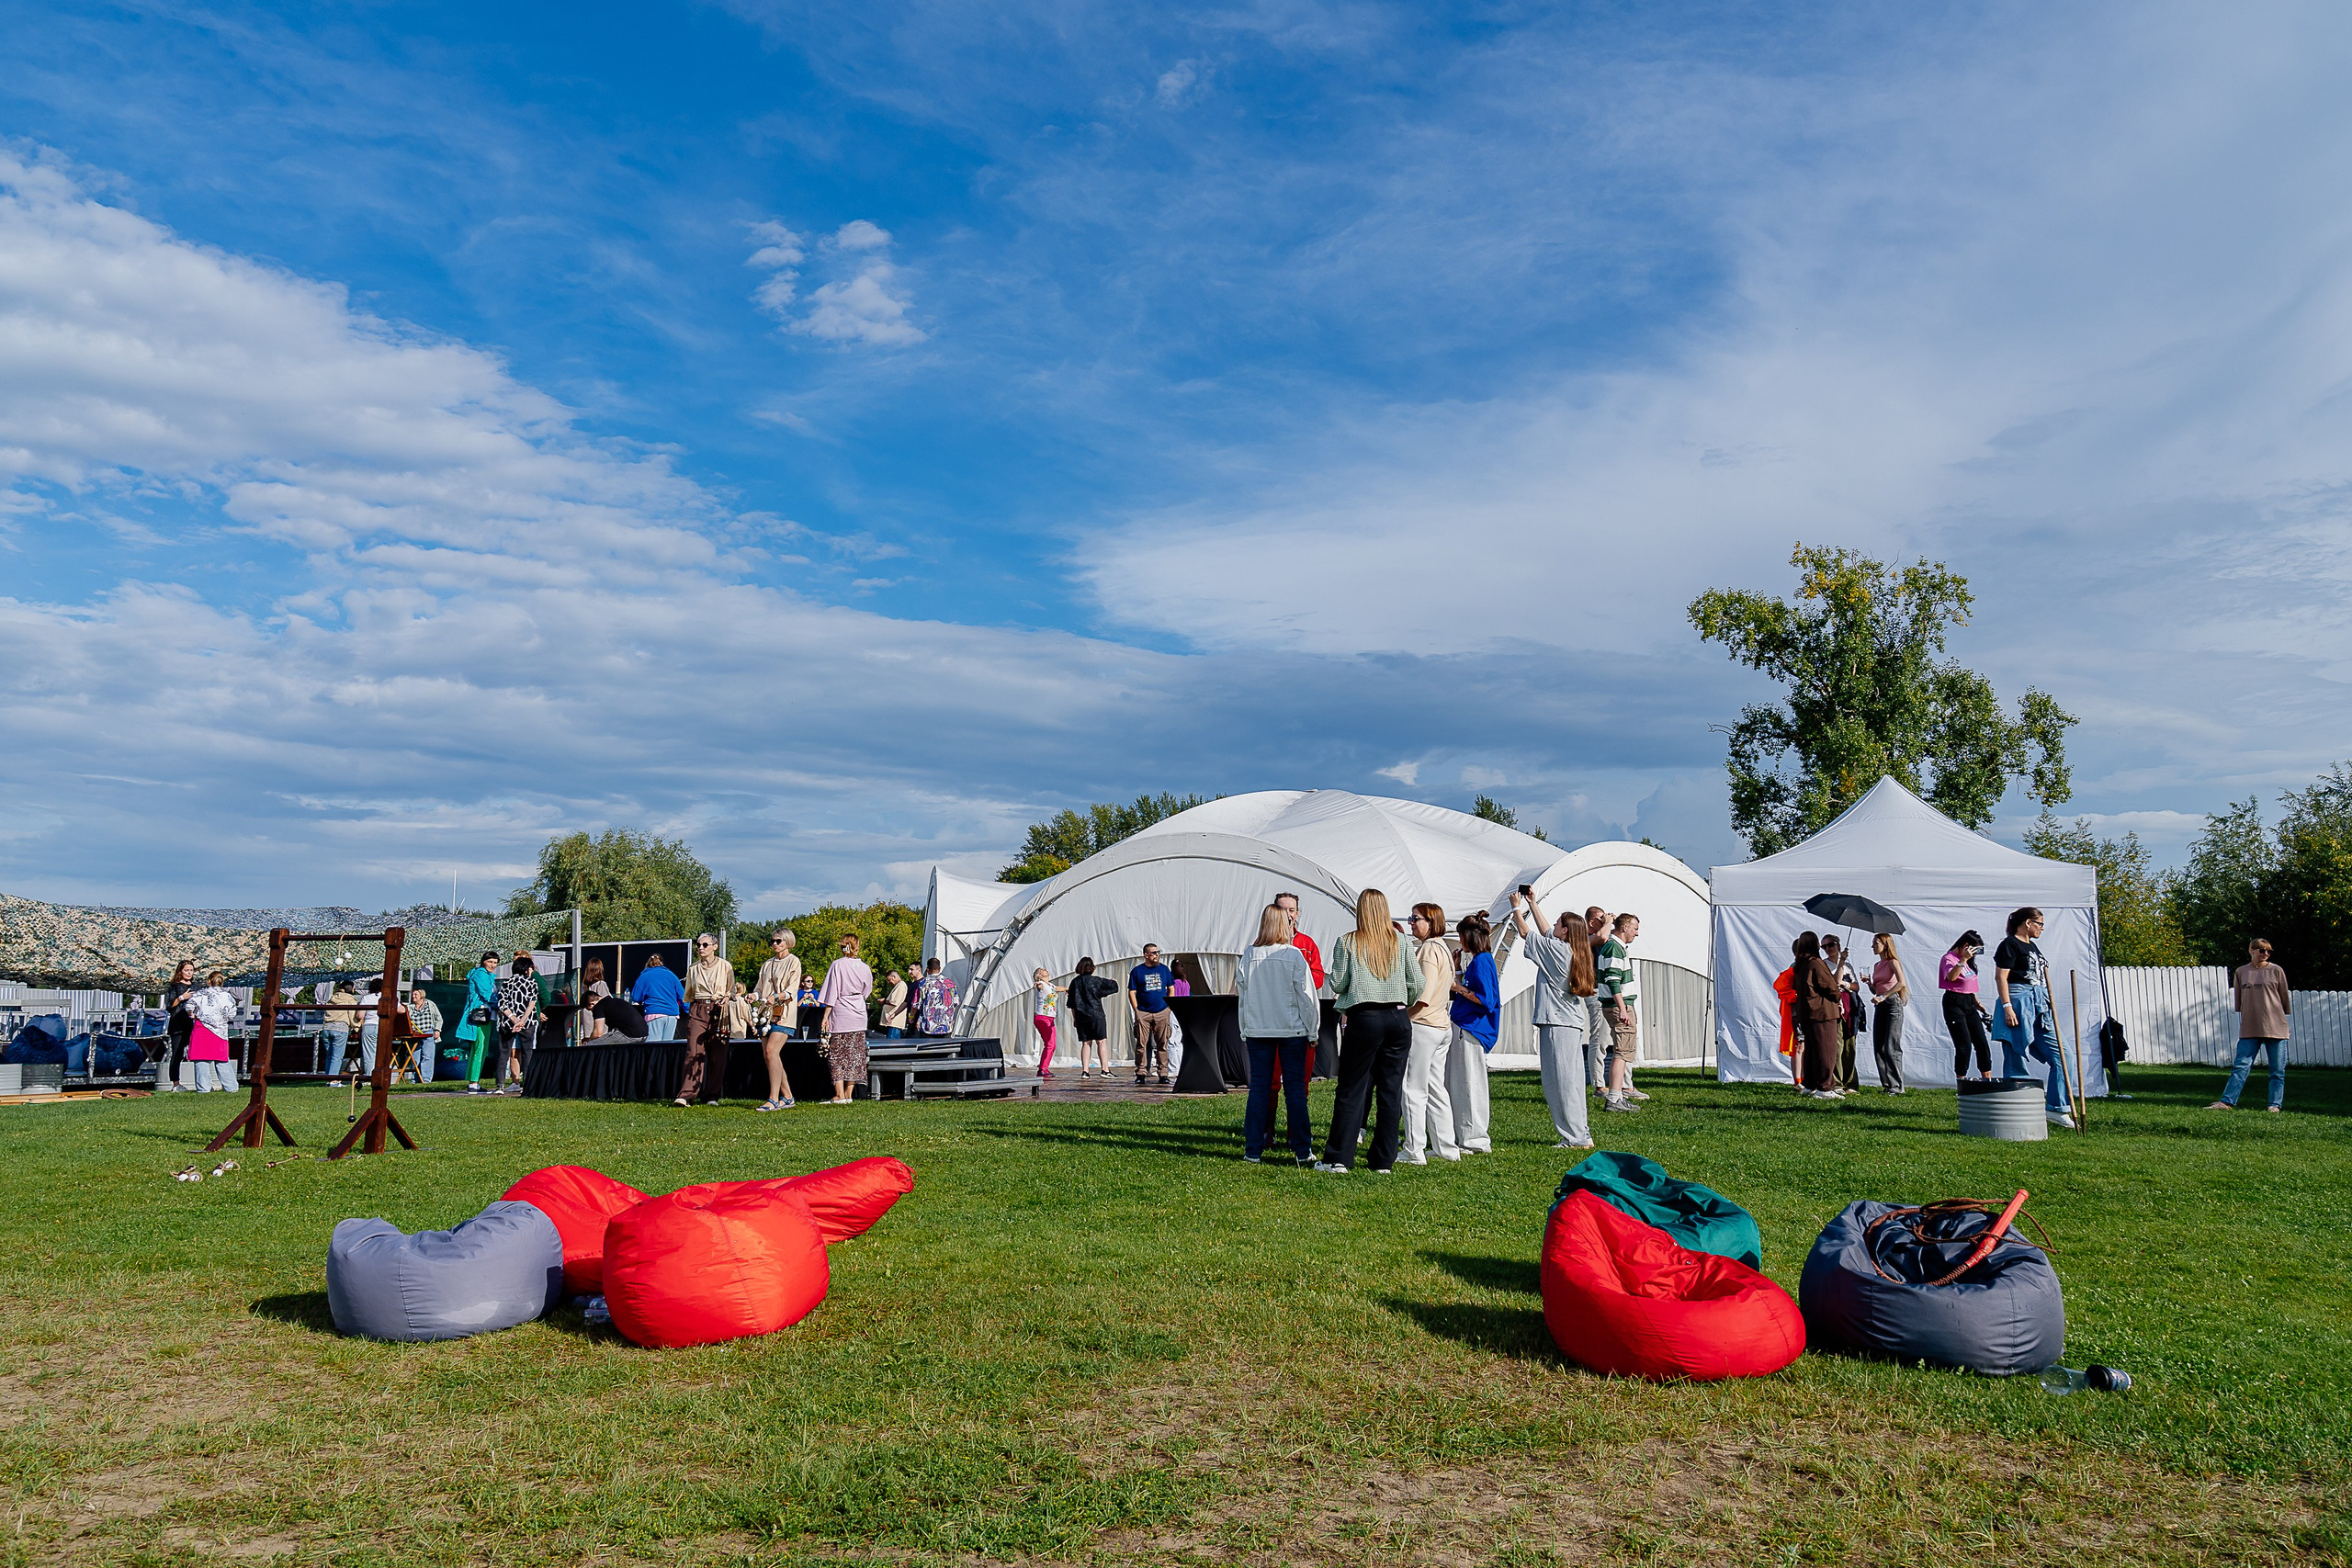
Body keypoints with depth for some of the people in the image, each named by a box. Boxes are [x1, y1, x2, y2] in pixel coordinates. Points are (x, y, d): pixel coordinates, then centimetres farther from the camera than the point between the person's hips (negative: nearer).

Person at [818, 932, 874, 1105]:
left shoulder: (838, 965, -8)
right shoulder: (864, 967, 4)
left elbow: (832, 993, -9)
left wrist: (825, 1016, -6)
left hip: (840, 1014, -4)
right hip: (859, 1015, 4)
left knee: (838, 1054, -1)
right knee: (855, 1054, 8)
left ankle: (839, 1095, -8)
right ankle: (849, 1094, 9)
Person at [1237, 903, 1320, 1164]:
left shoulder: (1248, 955, -1)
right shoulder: (1294, 955, -9)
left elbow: (1241, 994, 6)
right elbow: (1307, 996, -5)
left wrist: (1244, 1031, 15)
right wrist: (1312, 1032, 4)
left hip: (1257, 1031, 2)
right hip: (1292, 1029, -2)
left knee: (1259, 1087, 7)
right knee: (1295, 1088, 4)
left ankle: (1253, 1150, 7)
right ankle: (1302, 1151, 6)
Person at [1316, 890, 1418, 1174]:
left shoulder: (1347, 942, 1)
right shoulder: (1399, 941, 7)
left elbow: (1337, 984, -1)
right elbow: (1416, 983, 6)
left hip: (1363, 1019, -2)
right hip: (1398, 1019, 2)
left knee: (1352, 1090, 2)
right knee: (1391, 1091, 7)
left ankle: (1338, 1159, 2)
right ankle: (1384, 1160, 10)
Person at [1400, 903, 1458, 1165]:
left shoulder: (1428, 949, -13)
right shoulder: (1444, 948, 16)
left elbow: (1423, 993, -20)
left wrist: (1403, 1014, -11)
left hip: (1422, 1025, -10)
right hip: (1442, 1025, 10)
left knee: (1414, 1090, -4)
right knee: (1436, 1089, 14)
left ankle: (1414, 1150, -2)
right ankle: (1446, 1148, 17)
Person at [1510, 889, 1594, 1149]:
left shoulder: (1556, 949, -12)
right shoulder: (1575, 952, 11)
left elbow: (1525, 933, -1)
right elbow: (1545, 932, 26)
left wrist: (1516, 907, 13)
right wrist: (1532, 904, 31)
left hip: (1557, 1023, -9)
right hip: (1573, 1023, 9)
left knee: (1560, 1082, -5)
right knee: (1571, 1080, 12)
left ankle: (1577, 1137, -4)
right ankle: (1579, 1134, 15)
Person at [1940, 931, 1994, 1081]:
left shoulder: (1968, 961, 18)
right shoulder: (1949, 958, -9)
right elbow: (1951, 976, -29)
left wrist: (1977, 1002, 20)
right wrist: (1963, 959, -31)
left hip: (1969, 1003, 9)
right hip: (1954, 1003, -9)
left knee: (1982, 1042, 4)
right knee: (1964, 1044, -11)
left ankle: (1987, 1080, 10)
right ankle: (1961, 1081, -3)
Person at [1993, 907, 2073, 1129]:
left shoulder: (2033, 946, 21)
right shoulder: (2009, 945, -6)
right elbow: (2001, 977, -13)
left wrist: (2050, 1008, 24)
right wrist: (2007, 1006, -20)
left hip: (2040, 1005, 9)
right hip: (2019, 1002, -9)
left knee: (2061, 1055, 3)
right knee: (2016, 1059, -5)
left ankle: (2057, 1108, 7)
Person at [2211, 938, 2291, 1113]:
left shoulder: (2276, 971, 3)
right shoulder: (2241, 972, 8)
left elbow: (2285, 998, 8)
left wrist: (2284, 1017, 9)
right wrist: (2243, 1019, 9)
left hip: (2275, 1028, -1)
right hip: (2249, 1029, 1)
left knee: (2277, 1070, 3)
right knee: (2241, 1066, -3)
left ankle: (2276, 1104, 10)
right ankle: (2227, 1102, -7)